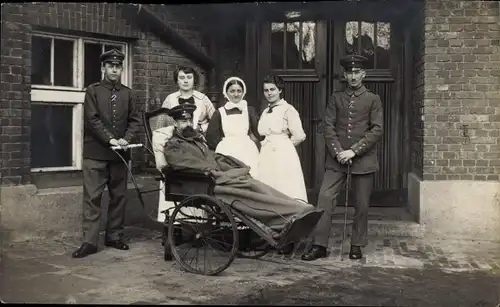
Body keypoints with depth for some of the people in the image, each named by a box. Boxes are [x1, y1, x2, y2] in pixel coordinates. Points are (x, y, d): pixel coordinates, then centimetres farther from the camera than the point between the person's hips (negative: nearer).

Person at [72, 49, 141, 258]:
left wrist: (126, 139, -10)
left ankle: (114, 236, 19)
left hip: (120, 154, 4)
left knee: (119, 196, 8)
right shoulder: (93, 91, 3)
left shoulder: (127, 93, 12)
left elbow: (135, 120, 8)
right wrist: (110, 139, -16)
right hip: (96, 153, -3)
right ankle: (90, 241, -1)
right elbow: (92, 120, -7)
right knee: (92, 197, -4)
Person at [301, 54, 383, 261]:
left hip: (363, 160, -1)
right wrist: (338, 152, -10)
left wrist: (353, 151, -12)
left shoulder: (373, 99, 6)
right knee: (325, 198, -5)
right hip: (337, 159, 1)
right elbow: (328, 127, 4)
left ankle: (357, 246, 18)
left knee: (362, 205, 4)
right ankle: (319, 245, 1)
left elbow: (377, 131, -3)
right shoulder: (336, 98, 11)